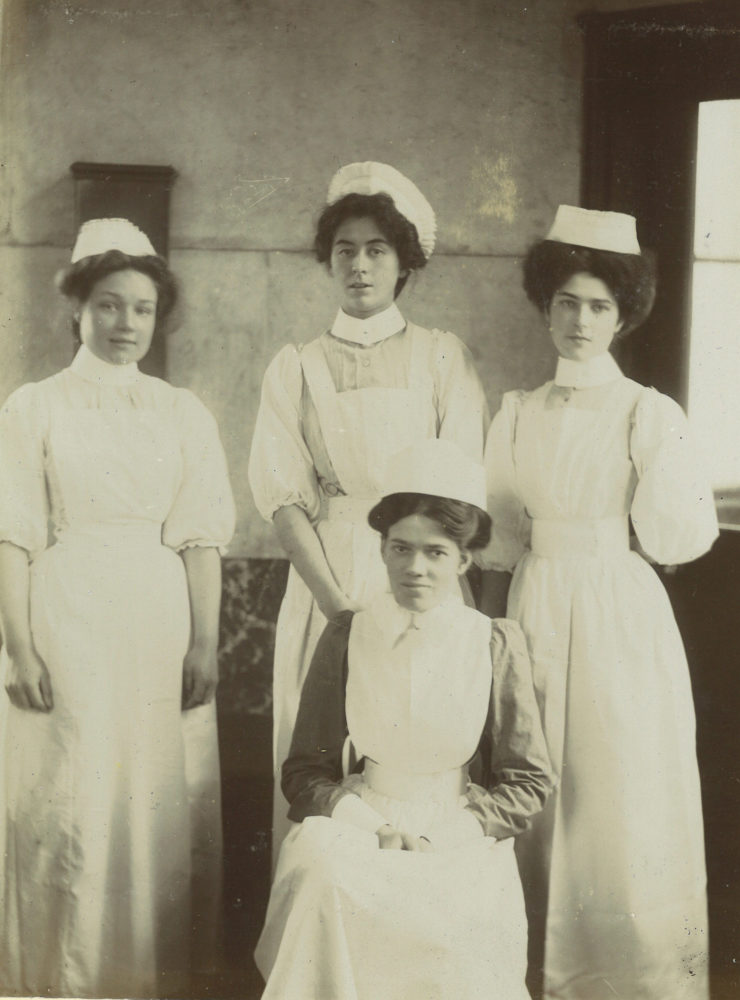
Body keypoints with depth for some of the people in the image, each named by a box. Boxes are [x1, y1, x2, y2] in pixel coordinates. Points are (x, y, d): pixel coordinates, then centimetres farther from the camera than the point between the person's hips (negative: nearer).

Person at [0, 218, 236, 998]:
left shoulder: (185, 415, 8)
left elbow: (200, 539, 3)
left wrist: (205, 643, -5)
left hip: (161, 625, 2)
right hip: (66, 622, -2)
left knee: (163, 800, 5)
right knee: (68, 802, 1)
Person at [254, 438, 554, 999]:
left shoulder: (496, 644, 3)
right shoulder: (346, 637, 5)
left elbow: (528, 784, 6)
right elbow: (304, 771, 8)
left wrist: (441, 837, -8)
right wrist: (369, 826, -11)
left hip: (461, 842, -1)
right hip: (357, 833, 1)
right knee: (319, 875, -33)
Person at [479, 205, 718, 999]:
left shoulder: (649, 414, -4)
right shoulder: (517, 414, 7)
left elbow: (680, 539, -10)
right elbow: (499, 541, 11)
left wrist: (659, 455, -22)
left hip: (619, 621, -3)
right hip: (535, 616, 4)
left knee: (622, 805, 2)